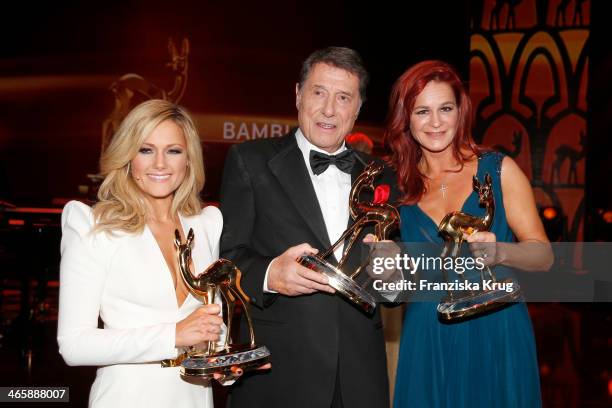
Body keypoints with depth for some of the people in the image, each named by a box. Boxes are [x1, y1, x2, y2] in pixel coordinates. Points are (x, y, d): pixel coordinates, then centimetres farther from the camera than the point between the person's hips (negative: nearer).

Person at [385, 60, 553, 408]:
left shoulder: (500, 170, -3)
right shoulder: (399, 186, 4)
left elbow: (544, 255, -7)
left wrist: (498, 252, -27)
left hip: (497, 337, -2)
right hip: (428, 343, 2)